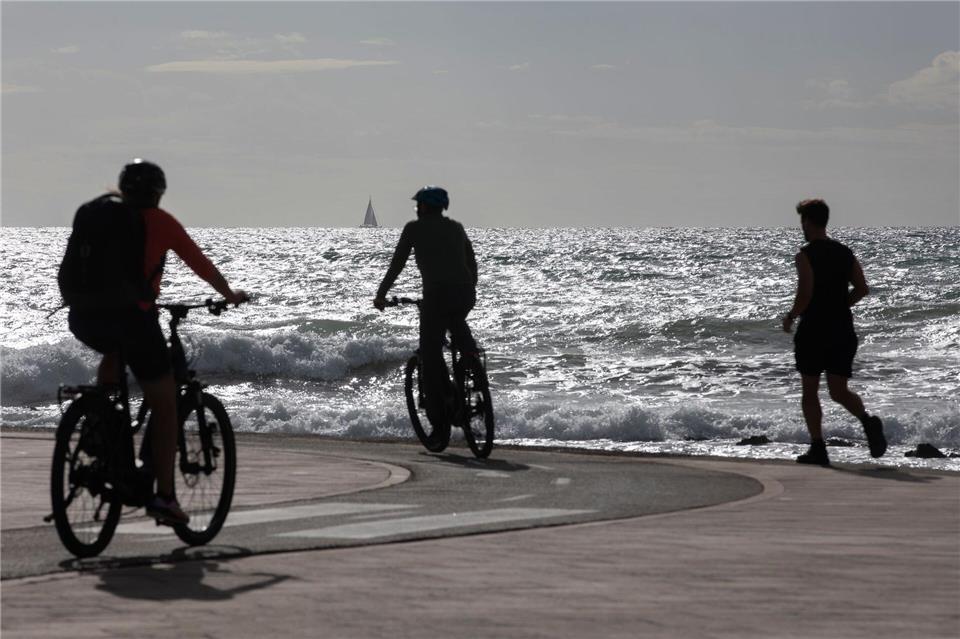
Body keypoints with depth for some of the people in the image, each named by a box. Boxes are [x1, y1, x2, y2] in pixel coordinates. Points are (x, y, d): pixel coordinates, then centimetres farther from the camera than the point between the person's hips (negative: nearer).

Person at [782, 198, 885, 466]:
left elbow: (805, 293, -19)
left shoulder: (805, 255, -10)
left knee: (809, 392, 8)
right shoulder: (845, 253, 9)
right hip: (843, 331, 5)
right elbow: (862, 289, 5)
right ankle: (868, 421, -21)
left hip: (813, 331, -5)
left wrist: (790, 318, -3)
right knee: (839, 391, 8)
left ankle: (818, 448, 4)